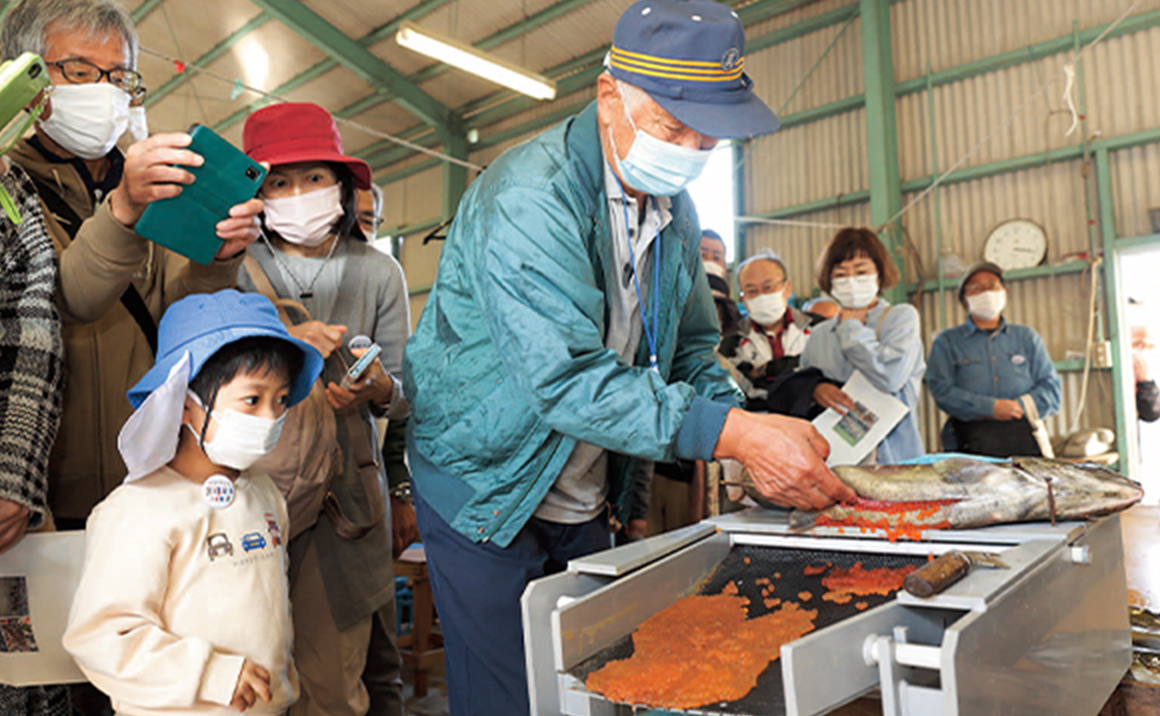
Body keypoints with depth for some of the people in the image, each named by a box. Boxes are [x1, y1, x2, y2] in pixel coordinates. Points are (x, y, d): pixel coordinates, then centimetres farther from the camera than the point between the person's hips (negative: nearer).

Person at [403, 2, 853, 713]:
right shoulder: (530, 196, -24)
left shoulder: (676, 211, 3)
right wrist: (731, 433, -37)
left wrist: (754, 434, -10)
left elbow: (691, 349, 8)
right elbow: (566, 377, -34)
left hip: (587, 503, 7)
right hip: (486, 486, -7)